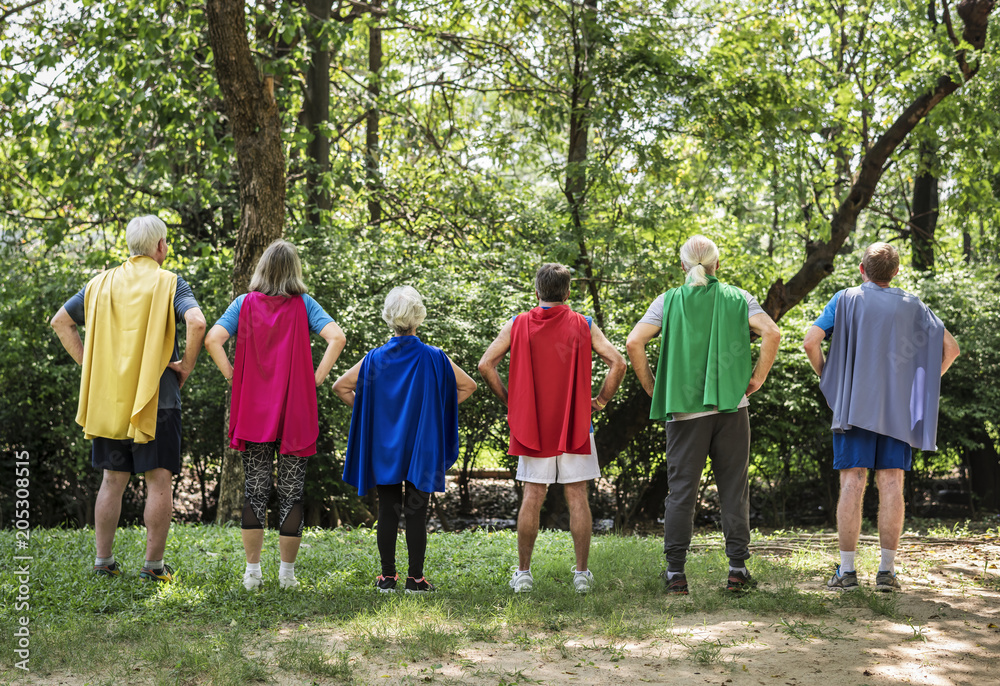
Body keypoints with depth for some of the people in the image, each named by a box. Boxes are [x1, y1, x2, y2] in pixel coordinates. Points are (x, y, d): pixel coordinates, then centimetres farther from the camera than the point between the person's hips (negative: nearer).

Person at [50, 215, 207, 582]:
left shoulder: (101, 284, 9)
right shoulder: (169, 283, -5)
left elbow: (60, 322, 12)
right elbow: (197, 322, -21)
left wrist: (88, 363, 12)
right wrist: (186, 365, -8)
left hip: (109, 399, 5)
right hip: (158, 398, -4)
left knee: (112, 481, 12)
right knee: (159, 482, 2)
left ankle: (104, 561, 16)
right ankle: (153, 565, 3)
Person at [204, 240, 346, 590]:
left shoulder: (244, 304, 0)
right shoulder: (303, 304, -2)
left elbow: (212, 340, -10)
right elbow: (337, 338, -15)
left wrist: (232, 376, -1)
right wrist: (317, 377, -6)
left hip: (253, 413, 1)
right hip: (296, 415, -1)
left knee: (255, 489, 9)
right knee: (292, 491, 6)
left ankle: (252, 571, 11)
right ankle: (287, 572, 10)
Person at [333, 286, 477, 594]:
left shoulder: (375, 358, -3)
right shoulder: (434, 358, -6)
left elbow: (340, 386, 2)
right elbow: (468, 386, 2)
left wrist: (368, 410, 7)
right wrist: (435, 411, 7)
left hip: (383, 447, 1)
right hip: (421, 449, -1)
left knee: (387, 511, 7)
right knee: (416, 513, 3)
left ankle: (387, 577, 10)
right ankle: (415, 578, 5)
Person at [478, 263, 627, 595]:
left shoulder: (517, 325, 1)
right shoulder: (584, 326, 0)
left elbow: (485, 365, -3)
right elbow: (618, 363, -8)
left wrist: (509, 400, 6)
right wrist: (601, 400, 3)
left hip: (532, 426, 1)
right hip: (576, 424, -1)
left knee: (532, 497, 5)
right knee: (577, 497, 4)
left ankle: (523, 573, 8)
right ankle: (582, 574, 6)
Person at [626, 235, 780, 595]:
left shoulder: (668, 301, 5)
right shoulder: (737, 298, 6)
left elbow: (634, 342, -5)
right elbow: (771, 333, -8)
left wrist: (652, 388, 4)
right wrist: (757, 378, 0)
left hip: (684, 408, 0)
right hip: (731, 406, 0)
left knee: (681, 490, 4)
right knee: (734, 489, 6)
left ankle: (676, 572, 4)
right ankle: (737, 569, 6)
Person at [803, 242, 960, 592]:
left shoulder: (846, 299, 2)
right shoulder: (912, 306, 10)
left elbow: (811, 342, -8)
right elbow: (950, 347, 7)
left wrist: (826, 377, 7)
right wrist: (923, 385, 13)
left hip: (854, 406, -2)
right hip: (898, 407, 2)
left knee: (852, 484, -3)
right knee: (891, 485, 1)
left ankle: (847, 570, -4)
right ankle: (887, 571, 0)